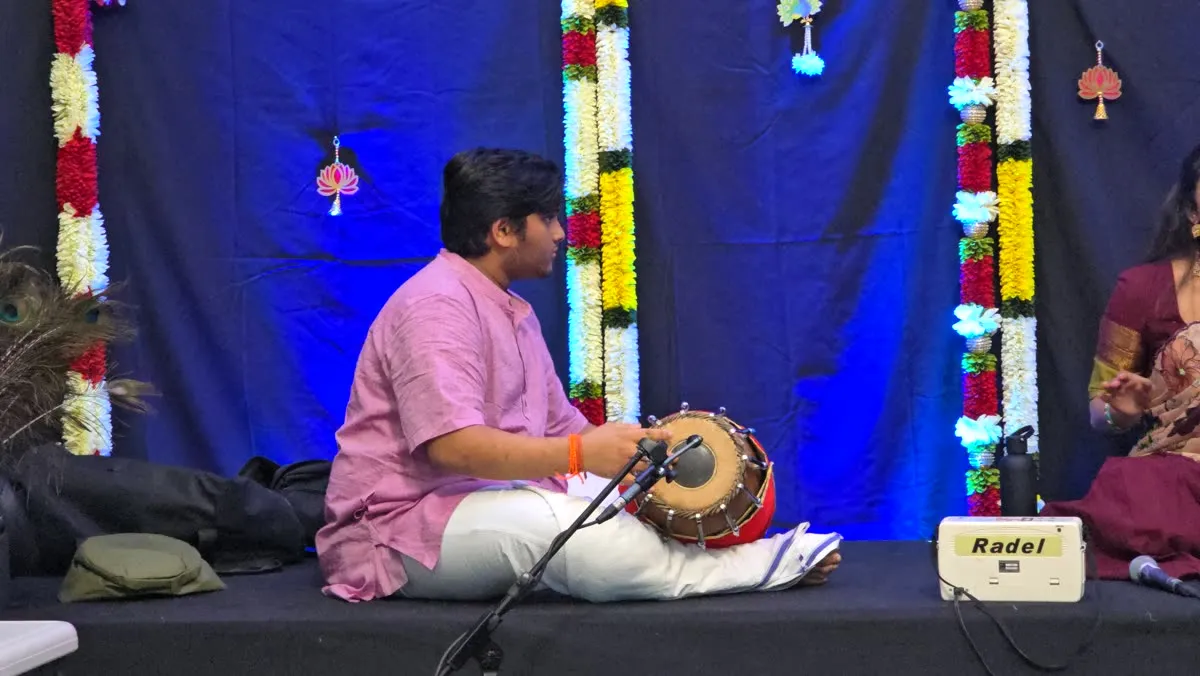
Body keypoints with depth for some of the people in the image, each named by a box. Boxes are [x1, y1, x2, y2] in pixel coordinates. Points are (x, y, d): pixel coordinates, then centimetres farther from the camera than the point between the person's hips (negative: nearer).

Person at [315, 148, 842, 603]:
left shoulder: (514, 313, 19)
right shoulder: (436, 306, -15)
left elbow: (563, 427, 18)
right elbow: (452, 446, -27)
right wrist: (582, 454, -32)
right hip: (403, 525, -10)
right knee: (552, 521, -33)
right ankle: (756, 568, -27)